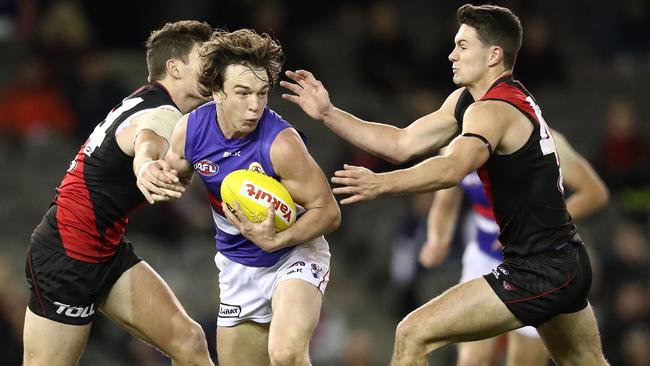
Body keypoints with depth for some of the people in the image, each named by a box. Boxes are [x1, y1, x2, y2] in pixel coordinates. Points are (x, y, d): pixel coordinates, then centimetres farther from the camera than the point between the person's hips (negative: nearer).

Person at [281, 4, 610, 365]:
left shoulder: (492, 111, -19)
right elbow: (402, 144, 11)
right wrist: (328, 114, 5)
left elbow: (452, 169, -38)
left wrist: (382, 183, -53)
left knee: (413, 335, -14)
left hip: (536, 272, -11)